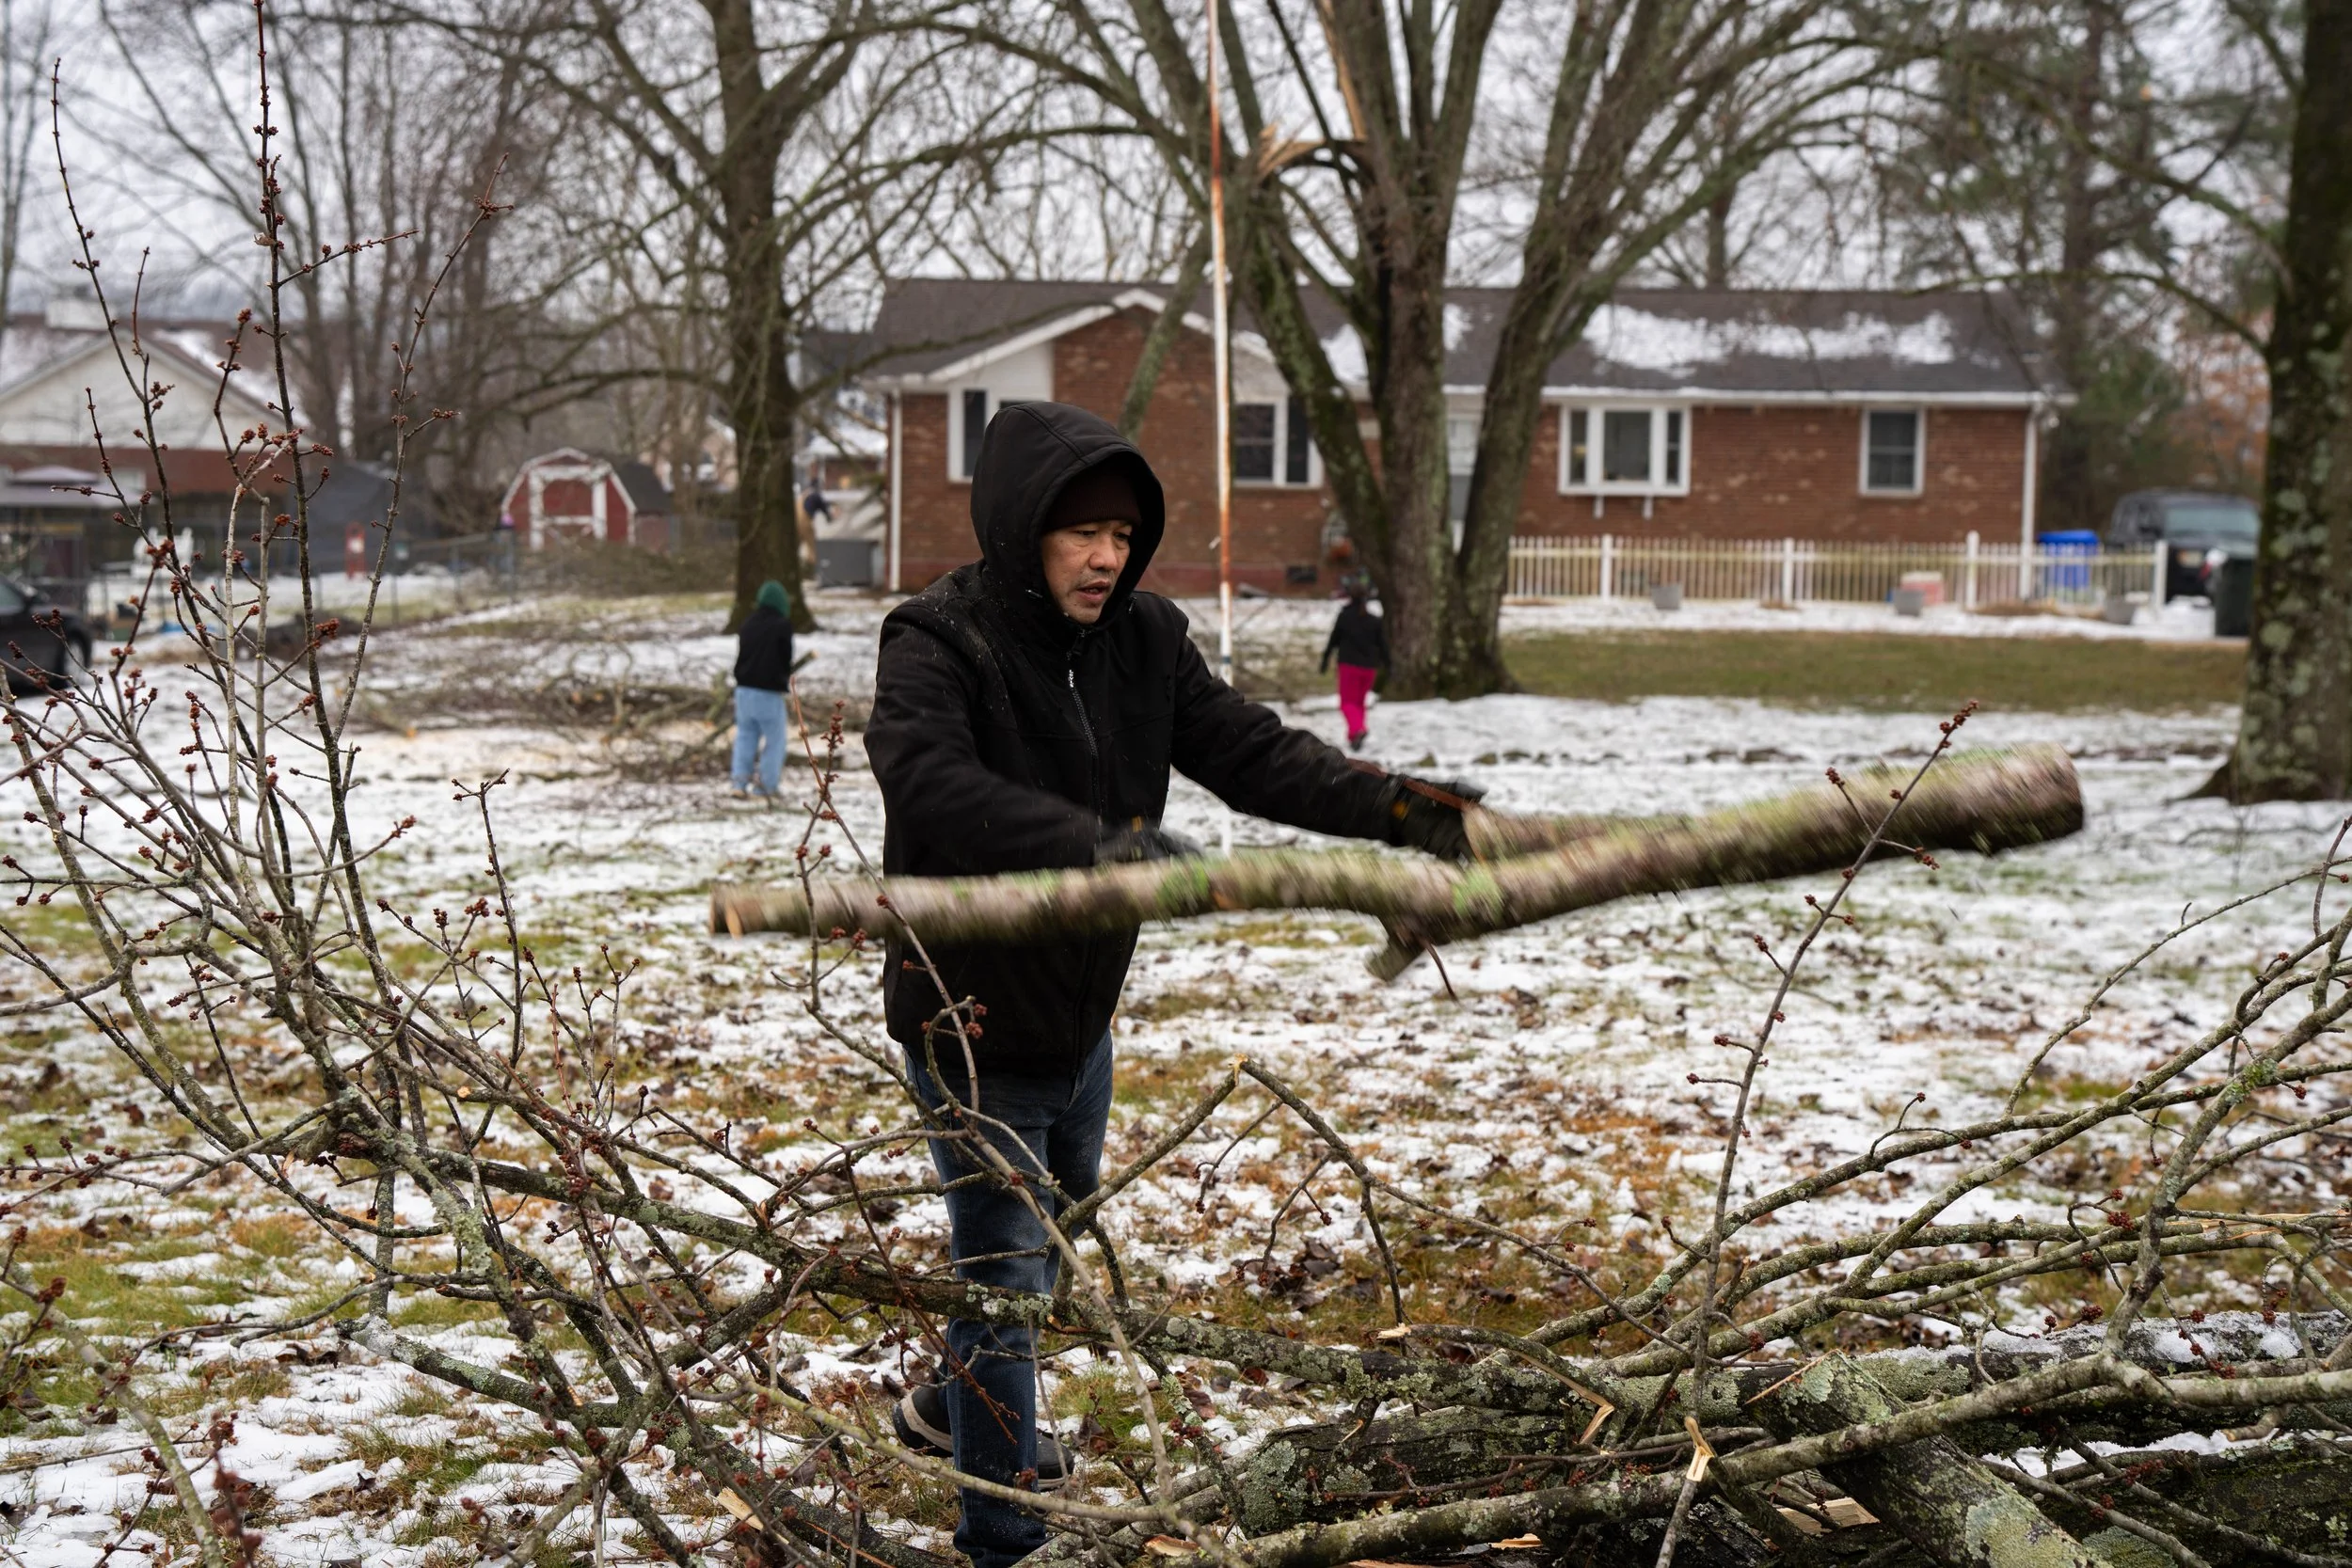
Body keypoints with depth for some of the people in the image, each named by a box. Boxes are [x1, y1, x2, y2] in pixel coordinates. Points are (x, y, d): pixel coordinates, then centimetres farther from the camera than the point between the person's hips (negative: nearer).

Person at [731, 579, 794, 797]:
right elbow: (786, 657, -4)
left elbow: (741, 653, 12)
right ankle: (766, 784, 4)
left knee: (745, 734, 13)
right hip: (769, 691, -5)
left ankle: (740, 780, 4)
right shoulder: (782, 625, -10)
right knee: (774, 737, 5)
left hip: (744, 689, 5)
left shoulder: (748, 623, 7)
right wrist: (786, 677, 15)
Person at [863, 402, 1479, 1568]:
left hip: (1081, 1003, 8)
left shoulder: (1143, 640, -3)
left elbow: (1251, 754, -7)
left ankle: (953, 1408, 53)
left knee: (1055, 1226, 27)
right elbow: (931, 783, -41)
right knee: (1004, 1271, -4)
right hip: (971, 1012, -8)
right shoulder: (937, 644, -23)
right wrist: (1094, 844, -54)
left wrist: (1396, 809, -23)